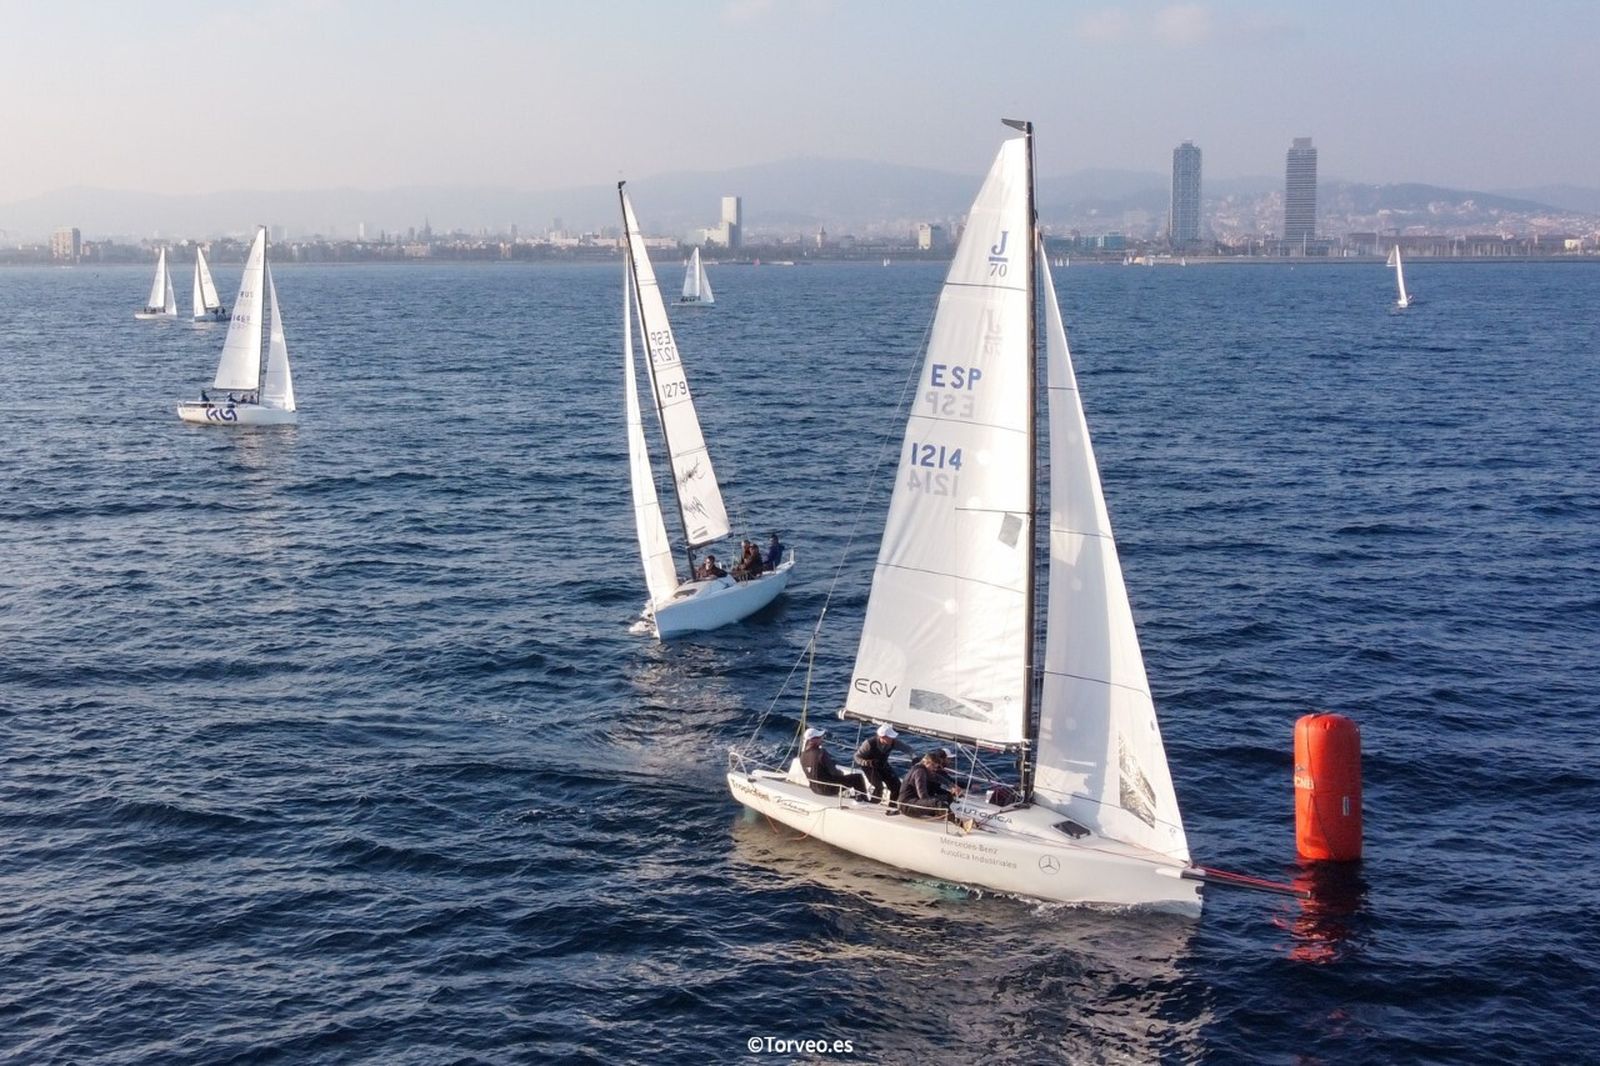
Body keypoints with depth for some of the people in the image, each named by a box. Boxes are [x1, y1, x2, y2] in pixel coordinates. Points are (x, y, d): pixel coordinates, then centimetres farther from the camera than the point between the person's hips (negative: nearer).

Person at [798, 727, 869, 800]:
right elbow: (833, 772, -21)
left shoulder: (803, 755, -4)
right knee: (857, 777, 3)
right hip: (828, 788, -8)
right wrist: (841, 772, -1)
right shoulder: (821, 753, -27)